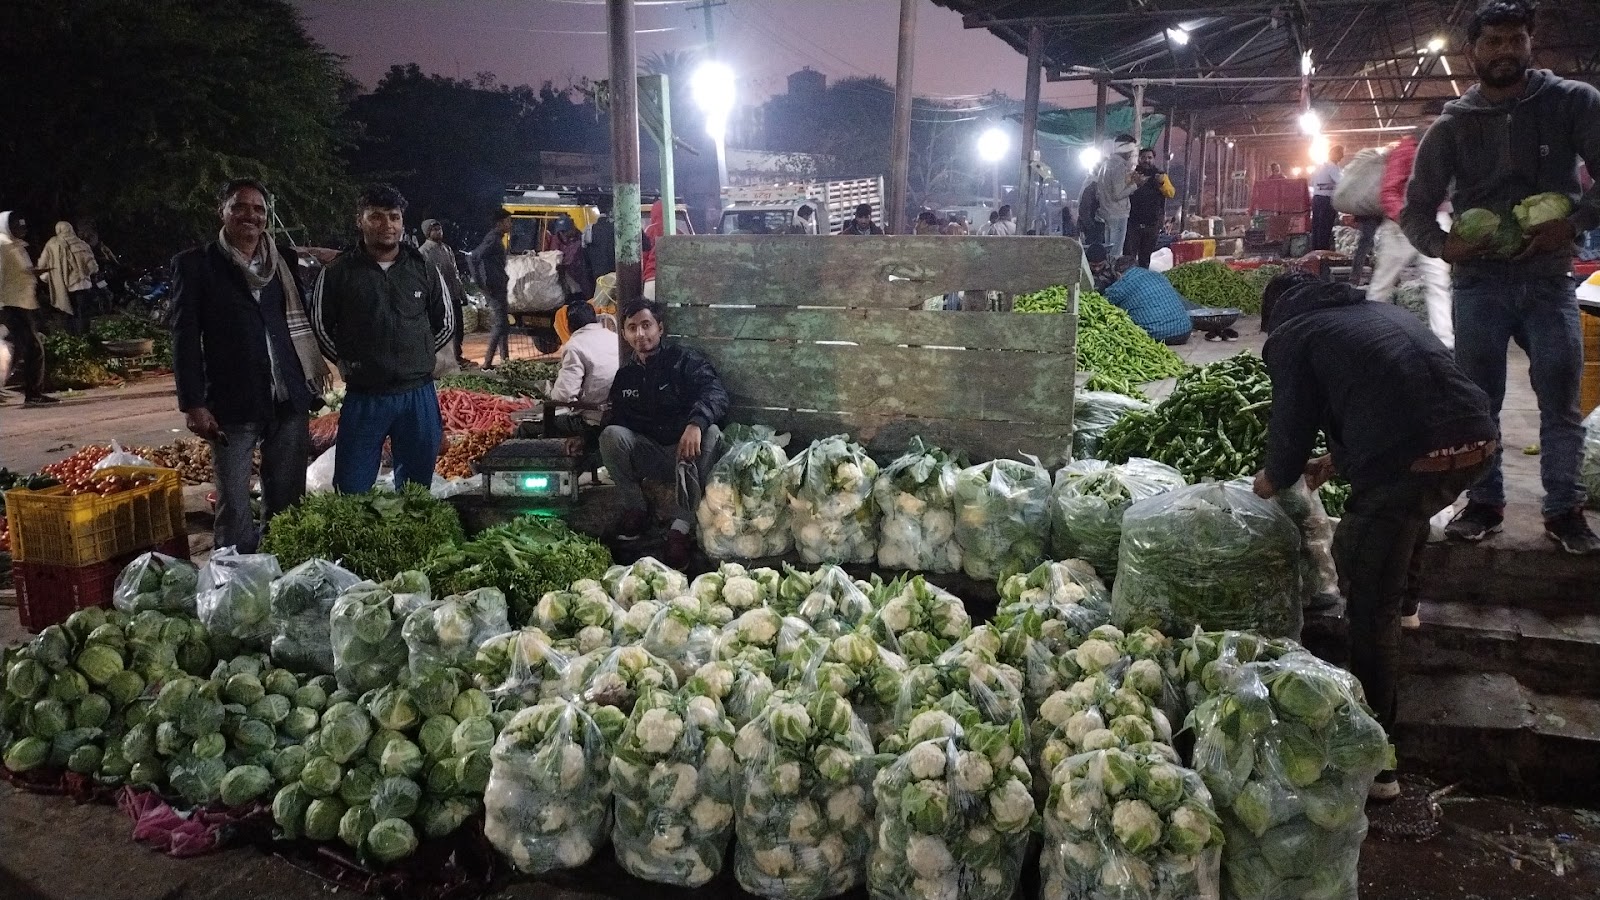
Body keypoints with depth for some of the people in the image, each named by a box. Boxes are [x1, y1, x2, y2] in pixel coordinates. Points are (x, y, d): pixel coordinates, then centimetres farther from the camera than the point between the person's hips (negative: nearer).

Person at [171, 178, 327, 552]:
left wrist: (312, 380, 5)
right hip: (231, 402, -3)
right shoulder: (196, 264, 0)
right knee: (234, 507, 2)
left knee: (288, 501, 9)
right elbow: (185, 337, -3)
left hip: (289, 398, 3)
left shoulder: (284, 259, 10)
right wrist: (193, 403, -9)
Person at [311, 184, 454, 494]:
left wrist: (416, 358, 11)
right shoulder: (338, 272, -2)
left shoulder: (424, 269, 4)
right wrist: (349, 363, 5)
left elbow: (446, 323, 15)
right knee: (351, 492, 3)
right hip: (363, 398, -1)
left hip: (418, 396, 2)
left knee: (416, 489, 14)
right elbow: (321, 327, 8)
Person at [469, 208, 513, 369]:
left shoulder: (497, 239, 14)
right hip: (494, 289, -10)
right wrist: (482, 284, -22)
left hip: (499, 288, 10)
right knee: (500, 324, -9)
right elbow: (473, 258, -25)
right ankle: (488, 362, -8)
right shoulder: (493, 239, -16)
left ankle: (505, 359, 21)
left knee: (502, 323, 14)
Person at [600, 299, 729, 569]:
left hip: (685, 452, -3)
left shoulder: (683, 361, -5)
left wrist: (696, 423, -43)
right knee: (611, 435, -23)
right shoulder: (625, 375, 11)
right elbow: (616, 418, 18)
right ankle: (635, 510, -8)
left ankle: (682, 526, -34)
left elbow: (716, 394, -22)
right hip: (648, 455, 3)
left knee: (710, 434, -35)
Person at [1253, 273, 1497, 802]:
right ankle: (1405, 600, 54)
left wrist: (1275, 479, 26)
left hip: (1404, 461, -7)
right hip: (1477, 444, 7)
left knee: (1371, 612, 2)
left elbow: (1293, 422, 7)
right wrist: (1339, 460, 43)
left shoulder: (1291, 336, 9)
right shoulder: (1382, 311, 28)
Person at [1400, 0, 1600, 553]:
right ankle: (1485, 502, 15)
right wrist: (1443, 246, -12)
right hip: (1478, 284, 1)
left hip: (1549, 280, 0)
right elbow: (1414, 212, 7)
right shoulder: (1451, 127, 4)